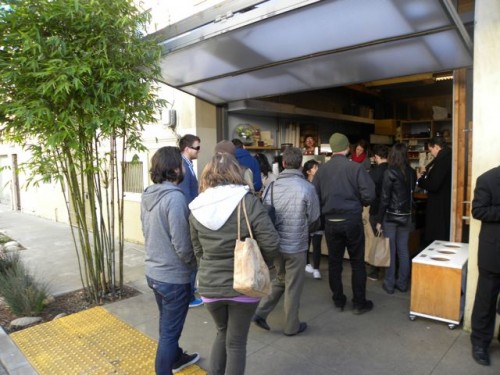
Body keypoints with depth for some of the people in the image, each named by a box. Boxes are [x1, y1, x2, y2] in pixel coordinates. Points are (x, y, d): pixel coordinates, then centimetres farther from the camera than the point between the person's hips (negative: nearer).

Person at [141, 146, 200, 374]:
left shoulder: (148, 195, 0)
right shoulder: (174, 197, -25)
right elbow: (182, 245, -24)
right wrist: (194, 264, -5)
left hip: (153, 271, 9)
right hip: (173, 276, -9)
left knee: (167, 324, 27)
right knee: (169, 331, 9)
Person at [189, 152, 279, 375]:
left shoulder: (196, 209, -3)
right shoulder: (248, 202, -14)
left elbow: (197, 250, 5)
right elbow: (271, 243, -16)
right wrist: (262, 265, 3)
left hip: (209, 286, 3)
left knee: (222, 333, 28)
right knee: (236, 342, 17)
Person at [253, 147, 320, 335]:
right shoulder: (307, 188, -15)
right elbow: (314, 219, -6)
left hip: (275, 243, 4)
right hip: (296, 245, -4)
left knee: (281, 279, 25)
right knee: (293, 286, 12)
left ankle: (261, 312, 19)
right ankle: (291, 326, 28)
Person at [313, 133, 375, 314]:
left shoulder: (322, 170, -3)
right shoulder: (356, 167, -11)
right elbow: (369, 195, -14)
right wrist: (359, 203, 8)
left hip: (331, 222, 3)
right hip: (352, 220, -2)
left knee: (334, 262, 14)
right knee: (357, 262, 10)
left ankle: (338, 300, 25)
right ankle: (360, 303, 19)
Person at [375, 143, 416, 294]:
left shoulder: (390, 172, -13)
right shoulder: (412, 172, 2)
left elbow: (384, 198, -12)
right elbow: (411, 192, 9)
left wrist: (379, 220, -7)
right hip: (406, 215, 5)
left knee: (390, 250, 5)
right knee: (403, 250, 12)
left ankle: (389, 284, 14)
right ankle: (402, 283, 22)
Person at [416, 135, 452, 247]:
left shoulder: (442, 159, -20)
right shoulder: (448, 157, 7)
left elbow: (433, 185, -24)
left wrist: (420, 180, -7)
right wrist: (428, 172, 15)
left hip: (439, 206, -9)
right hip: (445, 204, 9)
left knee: (435, 238, 1)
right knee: (444, 236, 17)